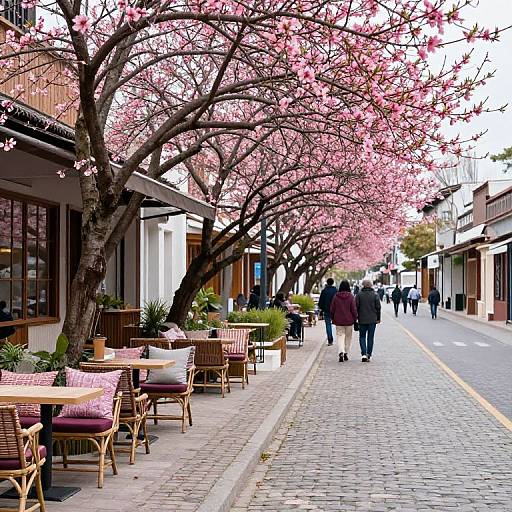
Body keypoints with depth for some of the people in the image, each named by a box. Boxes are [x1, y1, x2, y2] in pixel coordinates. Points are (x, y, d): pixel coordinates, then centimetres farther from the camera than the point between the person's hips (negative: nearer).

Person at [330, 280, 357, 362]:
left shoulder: (336, 297, -2)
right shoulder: (351, 297, -8)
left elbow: (332, 309, 3)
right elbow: (354, 309, -7)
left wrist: (332, 318, 16)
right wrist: (355, 318, 5)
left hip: (338, 321, 1)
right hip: (349, 321, -1)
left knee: (340, 336, 1)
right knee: (348, 337, 14)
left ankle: (341, 352, -19)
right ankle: (346, 353, 17)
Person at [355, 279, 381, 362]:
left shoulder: (359, 295, -4)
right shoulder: (375, 295, -2)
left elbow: (356, 307, -2)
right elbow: (378, 307, 0)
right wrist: (378, 318, 8)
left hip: (362, 320, -1)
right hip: (372, 320, 1)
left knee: (362, 336, 9)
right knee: (370, 338, 8)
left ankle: (363, 354, -7)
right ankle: (368, 355, 8)